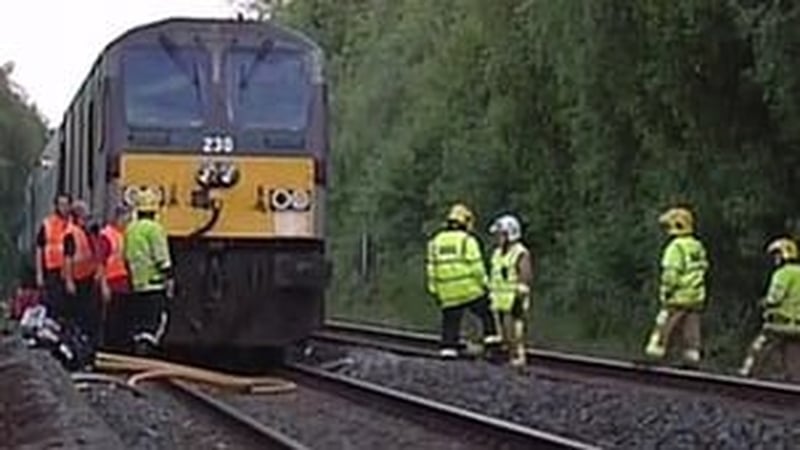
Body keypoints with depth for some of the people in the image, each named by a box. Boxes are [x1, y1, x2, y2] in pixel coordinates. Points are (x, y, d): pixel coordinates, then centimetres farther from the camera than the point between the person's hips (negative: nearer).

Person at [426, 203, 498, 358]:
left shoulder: (436, 241, 10)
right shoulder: (467, 240, -6)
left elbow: (431, 267, 10)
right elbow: (476, 266, -10)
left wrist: (434, 289, 15)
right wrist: (484, 283, 0)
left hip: (448, 293, 4)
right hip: (470, 290, -4)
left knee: (450, 322, 8)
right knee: (487, 311, 11)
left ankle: (448, 348, 3)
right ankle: (491, 337, 2)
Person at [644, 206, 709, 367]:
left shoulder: (676, 247, -13)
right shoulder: (698, 247, 12)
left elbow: (671, 273, -18)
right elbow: (703, 269, 18)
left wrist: (665, 292, -13)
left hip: (678, 298, -8)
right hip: (696, 298, 8)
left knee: (664, 324, -2)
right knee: (691, 330, 8)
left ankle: (655, 351, -3)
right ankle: (692, 359, 7)